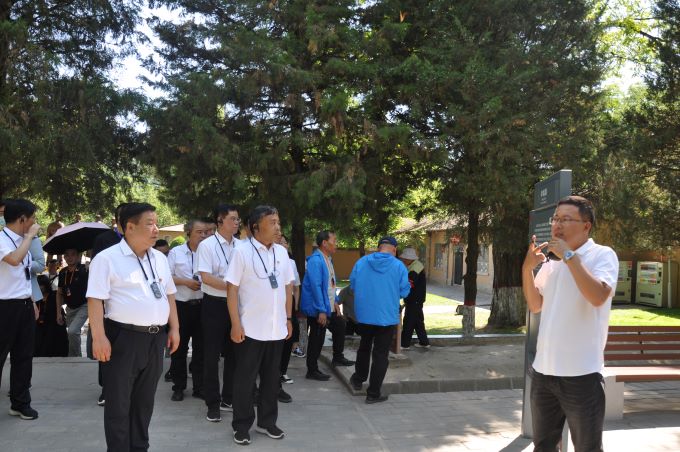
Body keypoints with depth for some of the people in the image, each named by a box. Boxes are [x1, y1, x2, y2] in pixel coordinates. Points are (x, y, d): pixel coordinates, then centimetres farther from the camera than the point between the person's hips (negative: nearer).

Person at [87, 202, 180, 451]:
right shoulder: (107, 258, -8)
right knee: (119, 404, 4)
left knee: (145, 401, 18)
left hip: (155, 338, 6)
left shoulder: (160, 259, 12)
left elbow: (169, 295, 17)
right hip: (123, 337, -6)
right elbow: (96, 300, -13)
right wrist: (99, 337, -19)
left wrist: (174, 328, 11)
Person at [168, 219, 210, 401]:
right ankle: (178, 387, 20)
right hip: (181, 306, -1)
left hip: (202, 306, 1)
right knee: (179, 348, 8)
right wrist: (186, 282, -12)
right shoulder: (176, 252, 0)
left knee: (201, 347, 7)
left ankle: (199, 387, 18)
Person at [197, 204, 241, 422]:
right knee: (212, 355, 4)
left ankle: (228, 398, 27)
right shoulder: (207, 245, -10)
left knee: (233, 352, 12)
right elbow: (206, 278, -15)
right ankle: (213, 403, 17)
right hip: (214, 304, -4)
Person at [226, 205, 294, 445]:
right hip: (251, 329, -5)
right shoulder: (242, 251, -9)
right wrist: (236, 324, -14)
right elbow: (232, 289, -10)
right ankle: (242, 426, 20)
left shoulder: (282, 252, 7)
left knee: (272, 378, 14)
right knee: (245, 379, 7)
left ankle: (267, 421, 29)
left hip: (277, 328, 5)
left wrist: (288, 319, 11)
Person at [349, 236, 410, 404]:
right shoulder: (398, 266, -9)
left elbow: (352, 284, 6)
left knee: (364, 347, 25)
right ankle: (373, 393, 11)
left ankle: (358, 379, 39)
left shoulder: (361, 262, -2)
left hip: (363, 315, 3)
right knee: (380, 355, 6)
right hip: (387, 317, -3)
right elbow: (404, 291, -6)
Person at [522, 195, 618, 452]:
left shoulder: (603, 255, -8)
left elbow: (598, 296, -25)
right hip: (543, 370, 6)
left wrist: (568, 255, -20)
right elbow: (535, 306, 13)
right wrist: (527, 269, -1)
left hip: (581, 374, -6)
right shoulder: (551, 261, 10)